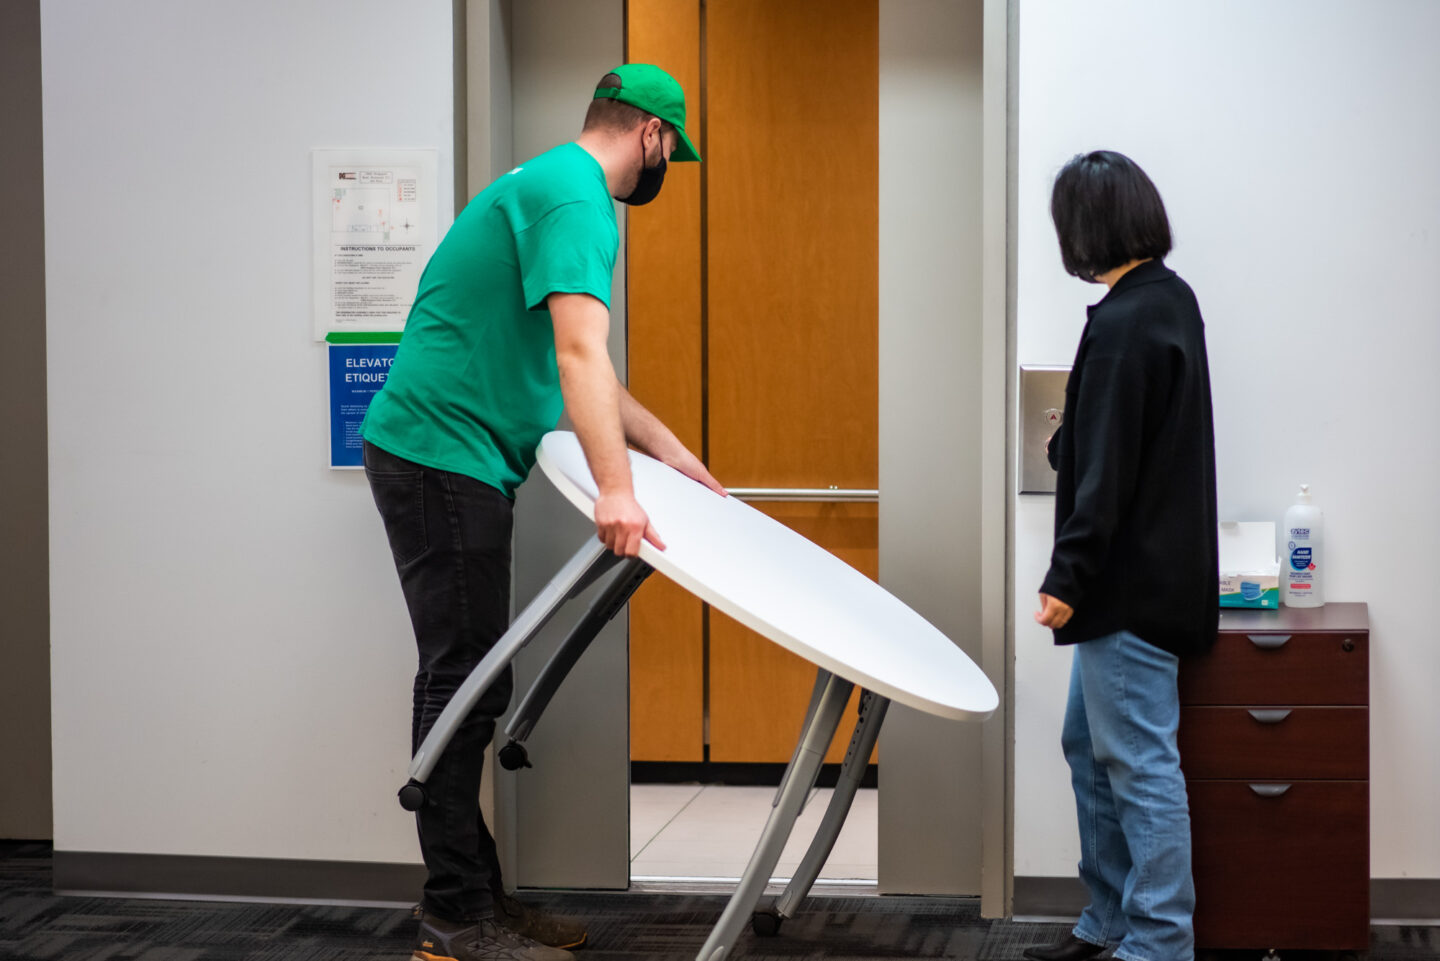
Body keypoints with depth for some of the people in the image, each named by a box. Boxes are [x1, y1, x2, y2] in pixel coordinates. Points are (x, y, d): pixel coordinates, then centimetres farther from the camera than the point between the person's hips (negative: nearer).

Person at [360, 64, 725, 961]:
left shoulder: (551, 188, 22)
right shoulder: (575, 197, -12)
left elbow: (579, 371, 27)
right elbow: (580, 353, -26)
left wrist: (672, 452, 25)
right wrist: (614, 489, -34)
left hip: (454, 460, 11)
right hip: (442, 456, -11)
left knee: (470, 685, 12)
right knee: (463, 684, -9)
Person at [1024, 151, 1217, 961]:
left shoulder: (1124, 324, -19)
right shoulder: (1171, 299, 11)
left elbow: (1107, 472, -21)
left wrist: (1068, 577, -18)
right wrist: (1066, 439, 39)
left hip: (1133, 585, -10)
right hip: (1156, 574, 10)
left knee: (1139, 764, -5)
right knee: (1092, 745, 18)